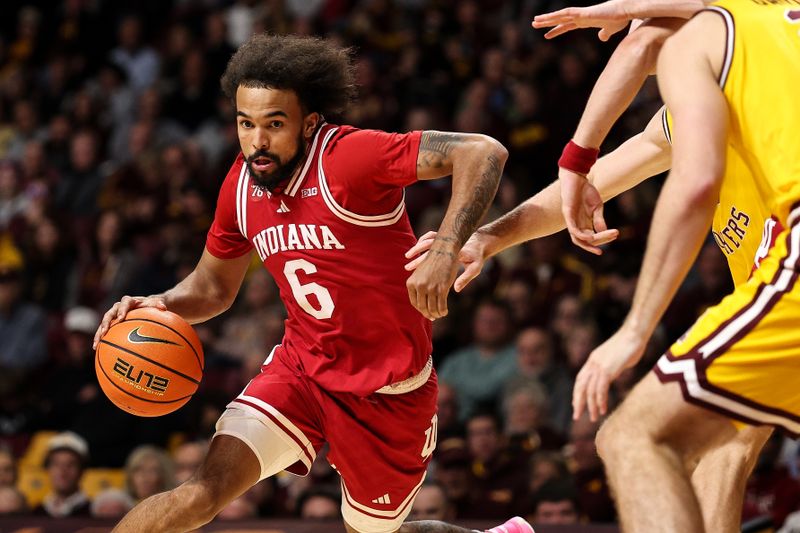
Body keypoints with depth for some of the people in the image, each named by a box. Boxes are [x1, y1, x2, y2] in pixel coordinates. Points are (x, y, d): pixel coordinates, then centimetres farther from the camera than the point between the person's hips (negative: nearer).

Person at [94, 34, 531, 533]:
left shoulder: (348, 159, -23)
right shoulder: (241, 185, -3)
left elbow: (483, 152, -29)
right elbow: (213, 286, 15)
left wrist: (445, 253, -39)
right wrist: (158, 305, -7)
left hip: (389, 391, -4)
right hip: (302, 366, 4)